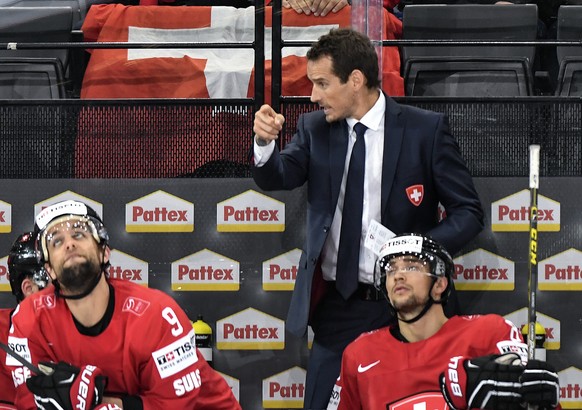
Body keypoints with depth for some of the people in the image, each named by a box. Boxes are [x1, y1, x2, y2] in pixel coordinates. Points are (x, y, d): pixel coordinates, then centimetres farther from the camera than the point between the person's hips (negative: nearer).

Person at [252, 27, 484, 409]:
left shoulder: (426, 129, -4)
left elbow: (468, 212, -3)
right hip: (335, 307, 3)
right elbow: (279, 177, -8)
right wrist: (265, 142, -29)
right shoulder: (315, 128, 6)